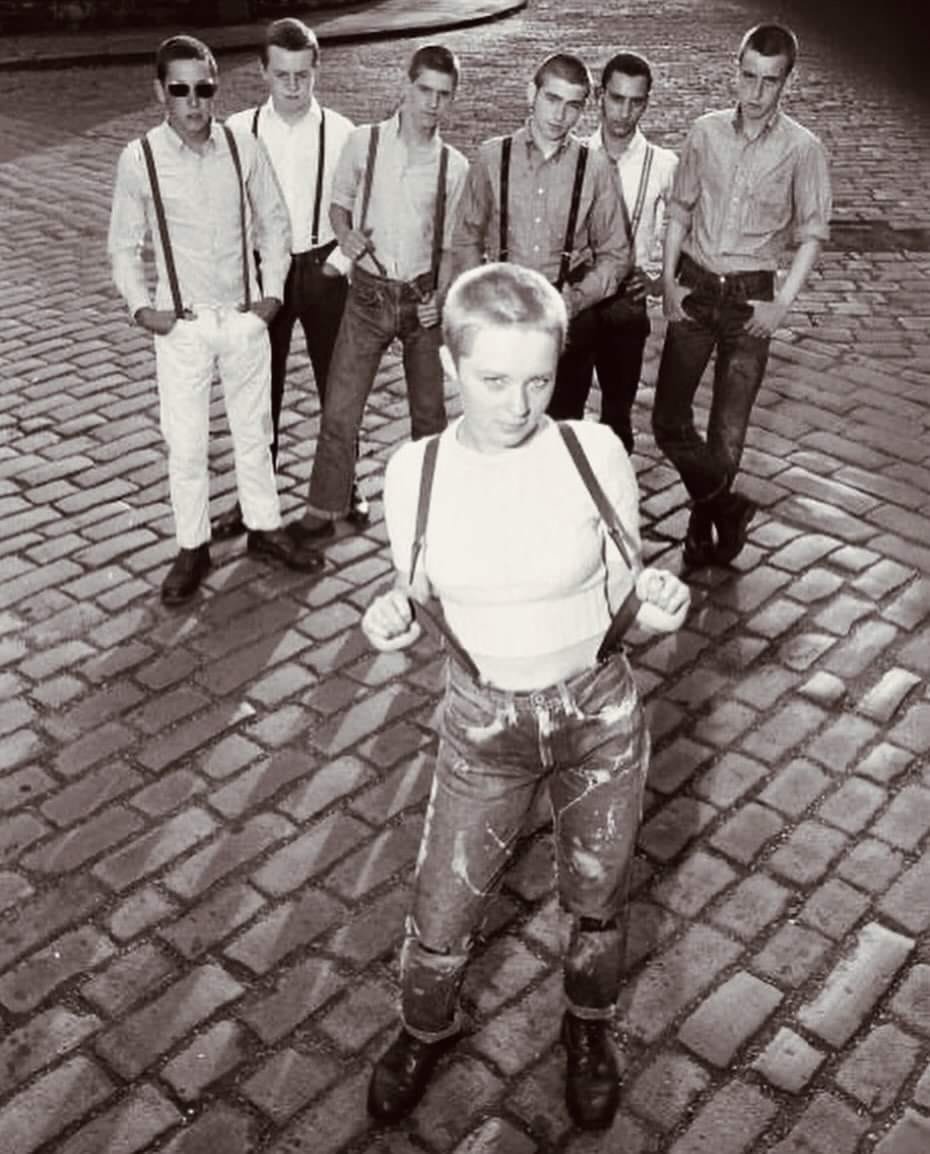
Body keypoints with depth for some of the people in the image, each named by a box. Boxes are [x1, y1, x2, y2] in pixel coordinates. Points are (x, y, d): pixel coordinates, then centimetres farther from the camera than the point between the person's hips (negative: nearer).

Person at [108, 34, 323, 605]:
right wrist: (141, 306, -9)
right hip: (182, 324, -1)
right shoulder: (139, 158, -9)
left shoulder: (244, 149, -5)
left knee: (253, 431, 14)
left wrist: (273, 292, 0)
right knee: (186, 444, 5)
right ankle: (193, 548, 20)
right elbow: (124, 245, 1)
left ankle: (265, 528, 31)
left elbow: (274, 223, 7)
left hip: (245, 317, 2)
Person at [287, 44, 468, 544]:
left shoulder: (454, 165, -3)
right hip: (368, 294, -1)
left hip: (422, 299, 1)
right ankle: (322, 512, 14)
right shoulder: (363, 142, -5)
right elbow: (339, 203, 9)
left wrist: (441, 295, -9)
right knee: (340, 410, 1)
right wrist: (345, 235, -12)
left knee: (429, 409, 13)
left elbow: (449, 243, 6)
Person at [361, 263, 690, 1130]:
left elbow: (620, 595, -5)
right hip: (482, 729, 1)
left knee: (596, 902, 21)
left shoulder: (595, 453, -17)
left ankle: (589, 1029, 54)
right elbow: (416, 595, 0)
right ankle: (425, 1030, 49)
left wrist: (656, 602, -28)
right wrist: (392, 616, -23)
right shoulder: (414, 471, -14)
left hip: (600, 719, 0)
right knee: (439, 921, 14)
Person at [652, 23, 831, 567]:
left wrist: (784, 303, -10)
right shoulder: (705, 132, 0)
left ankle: (707, 514, 30)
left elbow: (813, 233, -2)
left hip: (750, 297, -2)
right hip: (694, 289, 2)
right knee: (669, 419, 1)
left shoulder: (803, 149, -7)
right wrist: (668, 281, -1)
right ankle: (727, 508, 23)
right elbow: (680, 211, 8)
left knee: (727, 434, 3)